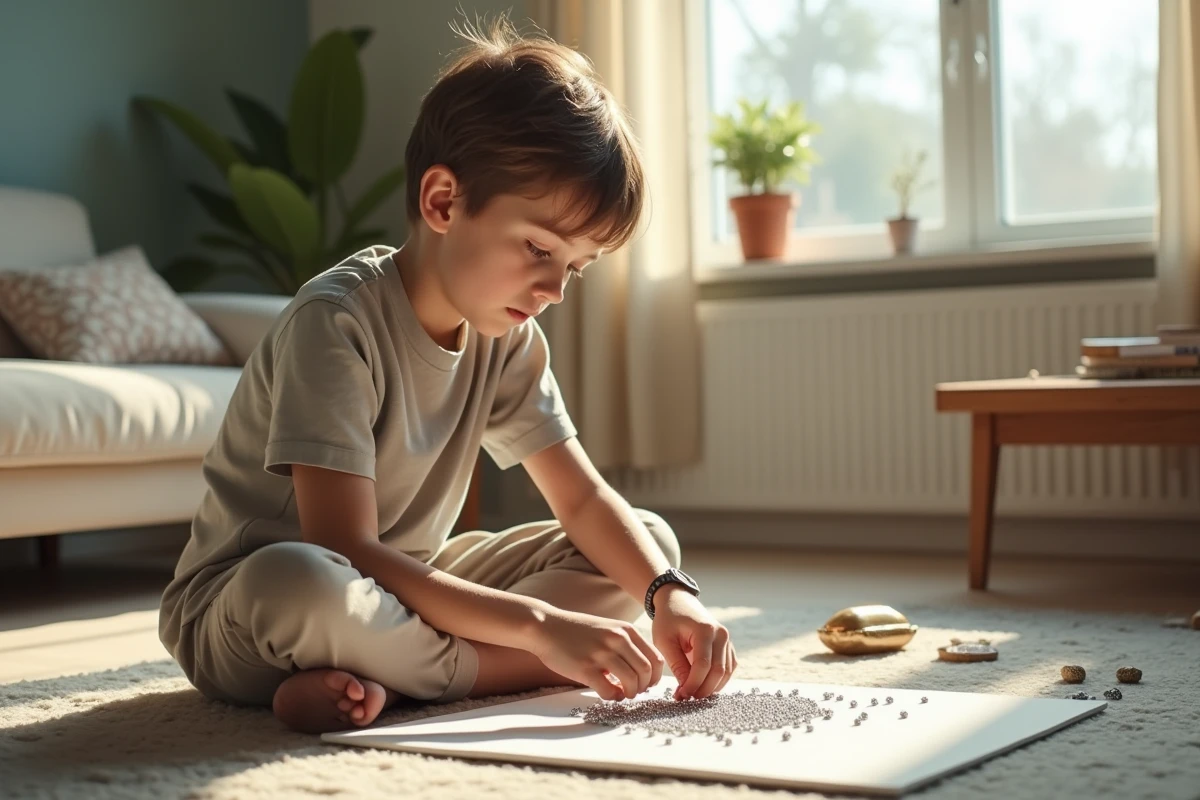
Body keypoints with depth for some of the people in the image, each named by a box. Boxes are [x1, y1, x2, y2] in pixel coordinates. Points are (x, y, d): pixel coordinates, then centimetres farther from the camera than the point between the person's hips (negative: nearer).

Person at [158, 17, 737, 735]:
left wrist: (670, 592, -18)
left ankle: (385, 678, -19)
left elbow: (583, 496, 2)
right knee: (298, 580, -43)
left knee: (651, 541, -4)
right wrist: (539, 625, -36)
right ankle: (498, 670, -19)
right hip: (237, 608, -8)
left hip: (402, 589, 8)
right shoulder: (335, 324, -24)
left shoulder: (508, 339, -1)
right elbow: (344, 553, -30)